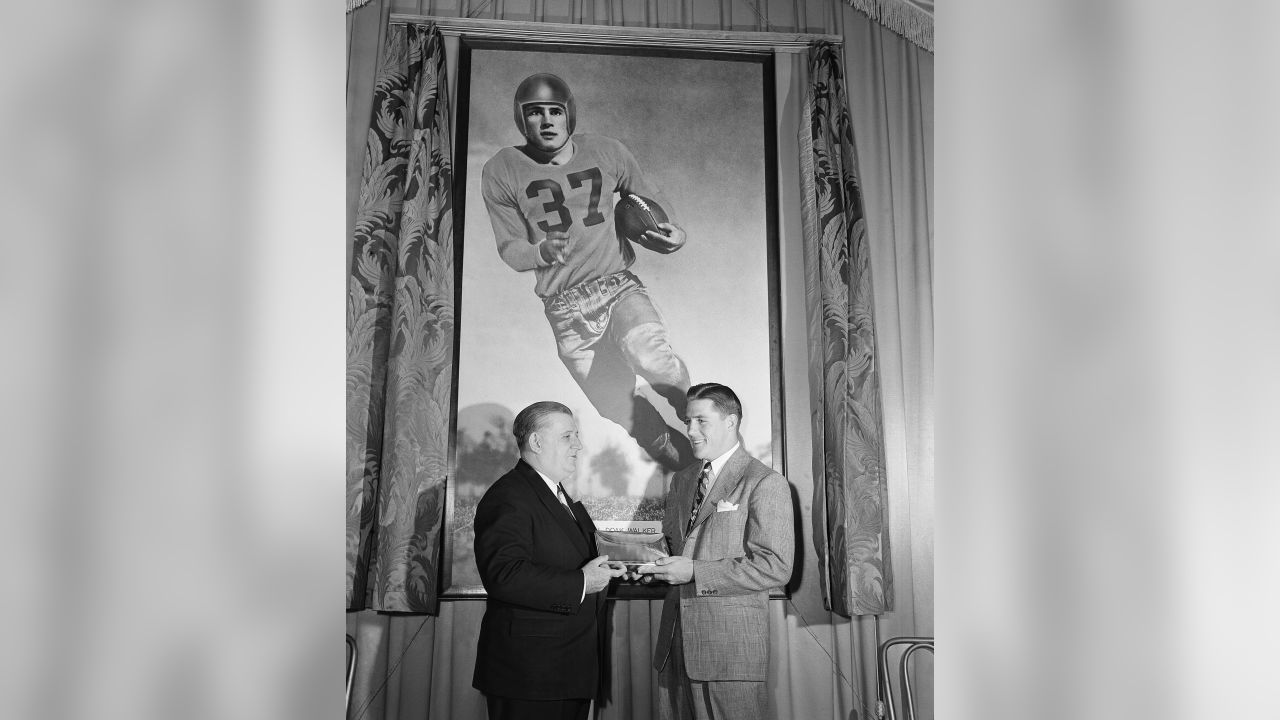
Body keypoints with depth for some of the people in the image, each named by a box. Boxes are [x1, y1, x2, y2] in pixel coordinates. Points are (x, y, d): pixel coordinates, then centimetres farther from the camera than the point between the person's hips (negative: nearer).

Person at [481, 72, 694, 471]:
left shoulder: (606, 152, 1)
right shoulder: (502, 171, -3)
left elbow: (650, 197, 17)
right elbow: (510, 249, 0)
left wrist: (674, 233, -3)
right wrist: (543, 251, -23)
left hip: (619, 286, 0)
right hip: (565, 310, 1)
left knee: (648, 355, -34)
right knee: (627, 416, 5)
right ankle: (694, 471, 30)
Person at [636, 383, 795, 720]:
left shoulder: (766, 483, -9)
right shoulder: (682, 480, 15)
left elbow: (776, 568, -16)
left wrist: (694, 572, -18)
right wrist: (656, 568, 1)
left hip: (733, 645, -6)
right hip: (676, 642, 7)